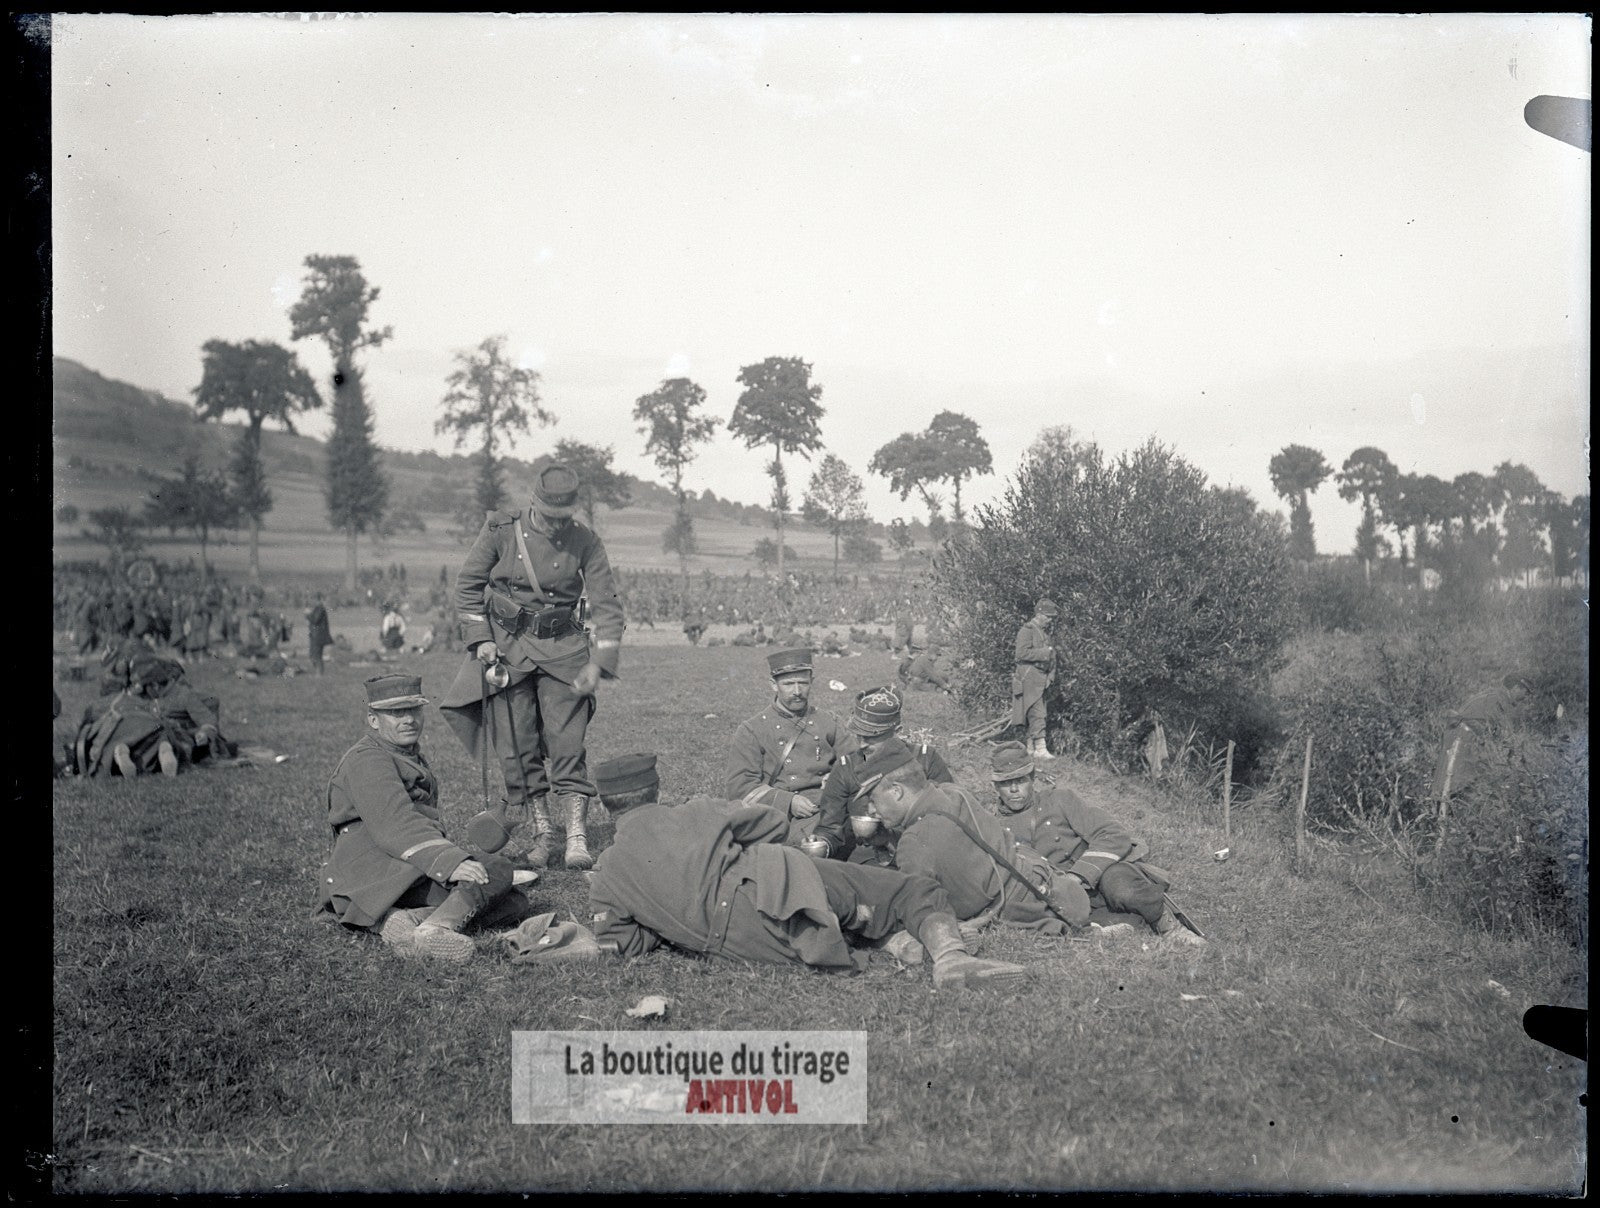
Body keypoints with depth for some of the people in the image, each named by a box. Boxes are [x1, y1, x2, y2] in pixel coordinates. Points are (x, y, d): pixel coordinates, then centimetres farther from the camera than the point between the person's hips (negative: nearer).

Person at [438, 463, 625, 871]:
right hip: (507, 644, 1)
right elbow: (468, 583, 4)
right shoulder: (500, 530, -6)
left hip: (562, 647, 0)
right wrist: (480, 638, -5)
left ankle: (577, 837, -5)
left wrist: (599, 663, -14)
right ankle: (542, 832, 11)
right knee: (517, 747, 1)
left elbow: (607, 604, -5)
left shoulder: (585, 543, -6)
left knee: (567, 744, -7)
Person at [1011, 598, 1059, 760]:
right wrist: (1044, 653, -16)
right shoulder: (1027, 630, -9)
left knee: (1033, 714, 10)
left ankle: (1031, 747, 15)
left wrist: (1051, 676, 11)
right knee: (1037, 714, -13)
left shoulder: (1045, 632, 19)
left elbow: (1051, 657, 24)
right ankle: (1040, 749, -14)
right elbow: (1022, 653, -19)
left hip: (1041, 679, 9)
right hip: (1029, 678, -9)